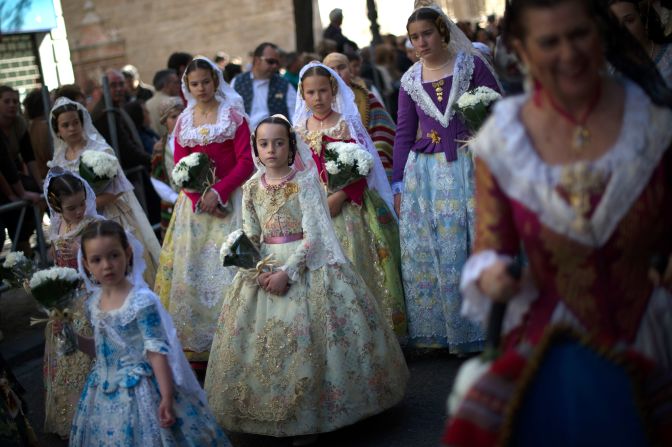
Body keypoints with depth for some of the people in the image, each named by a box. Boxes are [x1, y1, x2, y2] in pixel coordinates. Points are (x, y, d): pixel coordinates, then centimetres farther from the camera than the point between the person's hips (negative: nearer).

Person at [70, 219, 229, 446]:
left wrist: (167, 398, -22)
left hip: (139, 392, -6)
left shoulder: (142, 301, -18)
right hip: (104, 395, 7)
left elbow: (157, 352, -19)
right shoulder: (94, 303, 2)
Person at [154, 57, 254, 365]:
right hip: (195, 201, 4)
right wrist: (201, 198, -13)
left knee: (227, 265, -6)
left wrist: (218, 192, -19)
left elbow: (246, 161, -8)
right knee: (192, 267, 3)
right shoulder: (183, 122, 10)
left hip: (229, 198, -4)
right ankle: (199, 343, 13)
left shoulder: (234, 114, -1)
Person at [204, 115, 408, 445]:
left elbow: (312, 236, -12)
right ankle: (270, 411, 21)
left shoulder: (305, 182, -8)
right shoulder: (251, 188, 5)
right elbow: (249, 238, 7)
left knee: (304, 339, -8)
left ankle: (309, 417, 6)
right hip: (265, 269, 5)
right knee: (260, 339, 5)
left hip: (307, 266, -5)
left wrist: (287, 272, -19)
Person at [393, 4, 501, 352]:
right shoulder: (410, 81, 11)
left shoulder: (472, 65, 2)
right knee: (424, 253, 2)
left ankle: (474, 330, 10)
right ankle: (436, 330, 14)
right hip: (425, 173, 3)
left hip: (468, 167, -3)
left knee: (474, 246, -1)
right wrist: (398, 185, 7)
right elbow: (403, 134, 12)